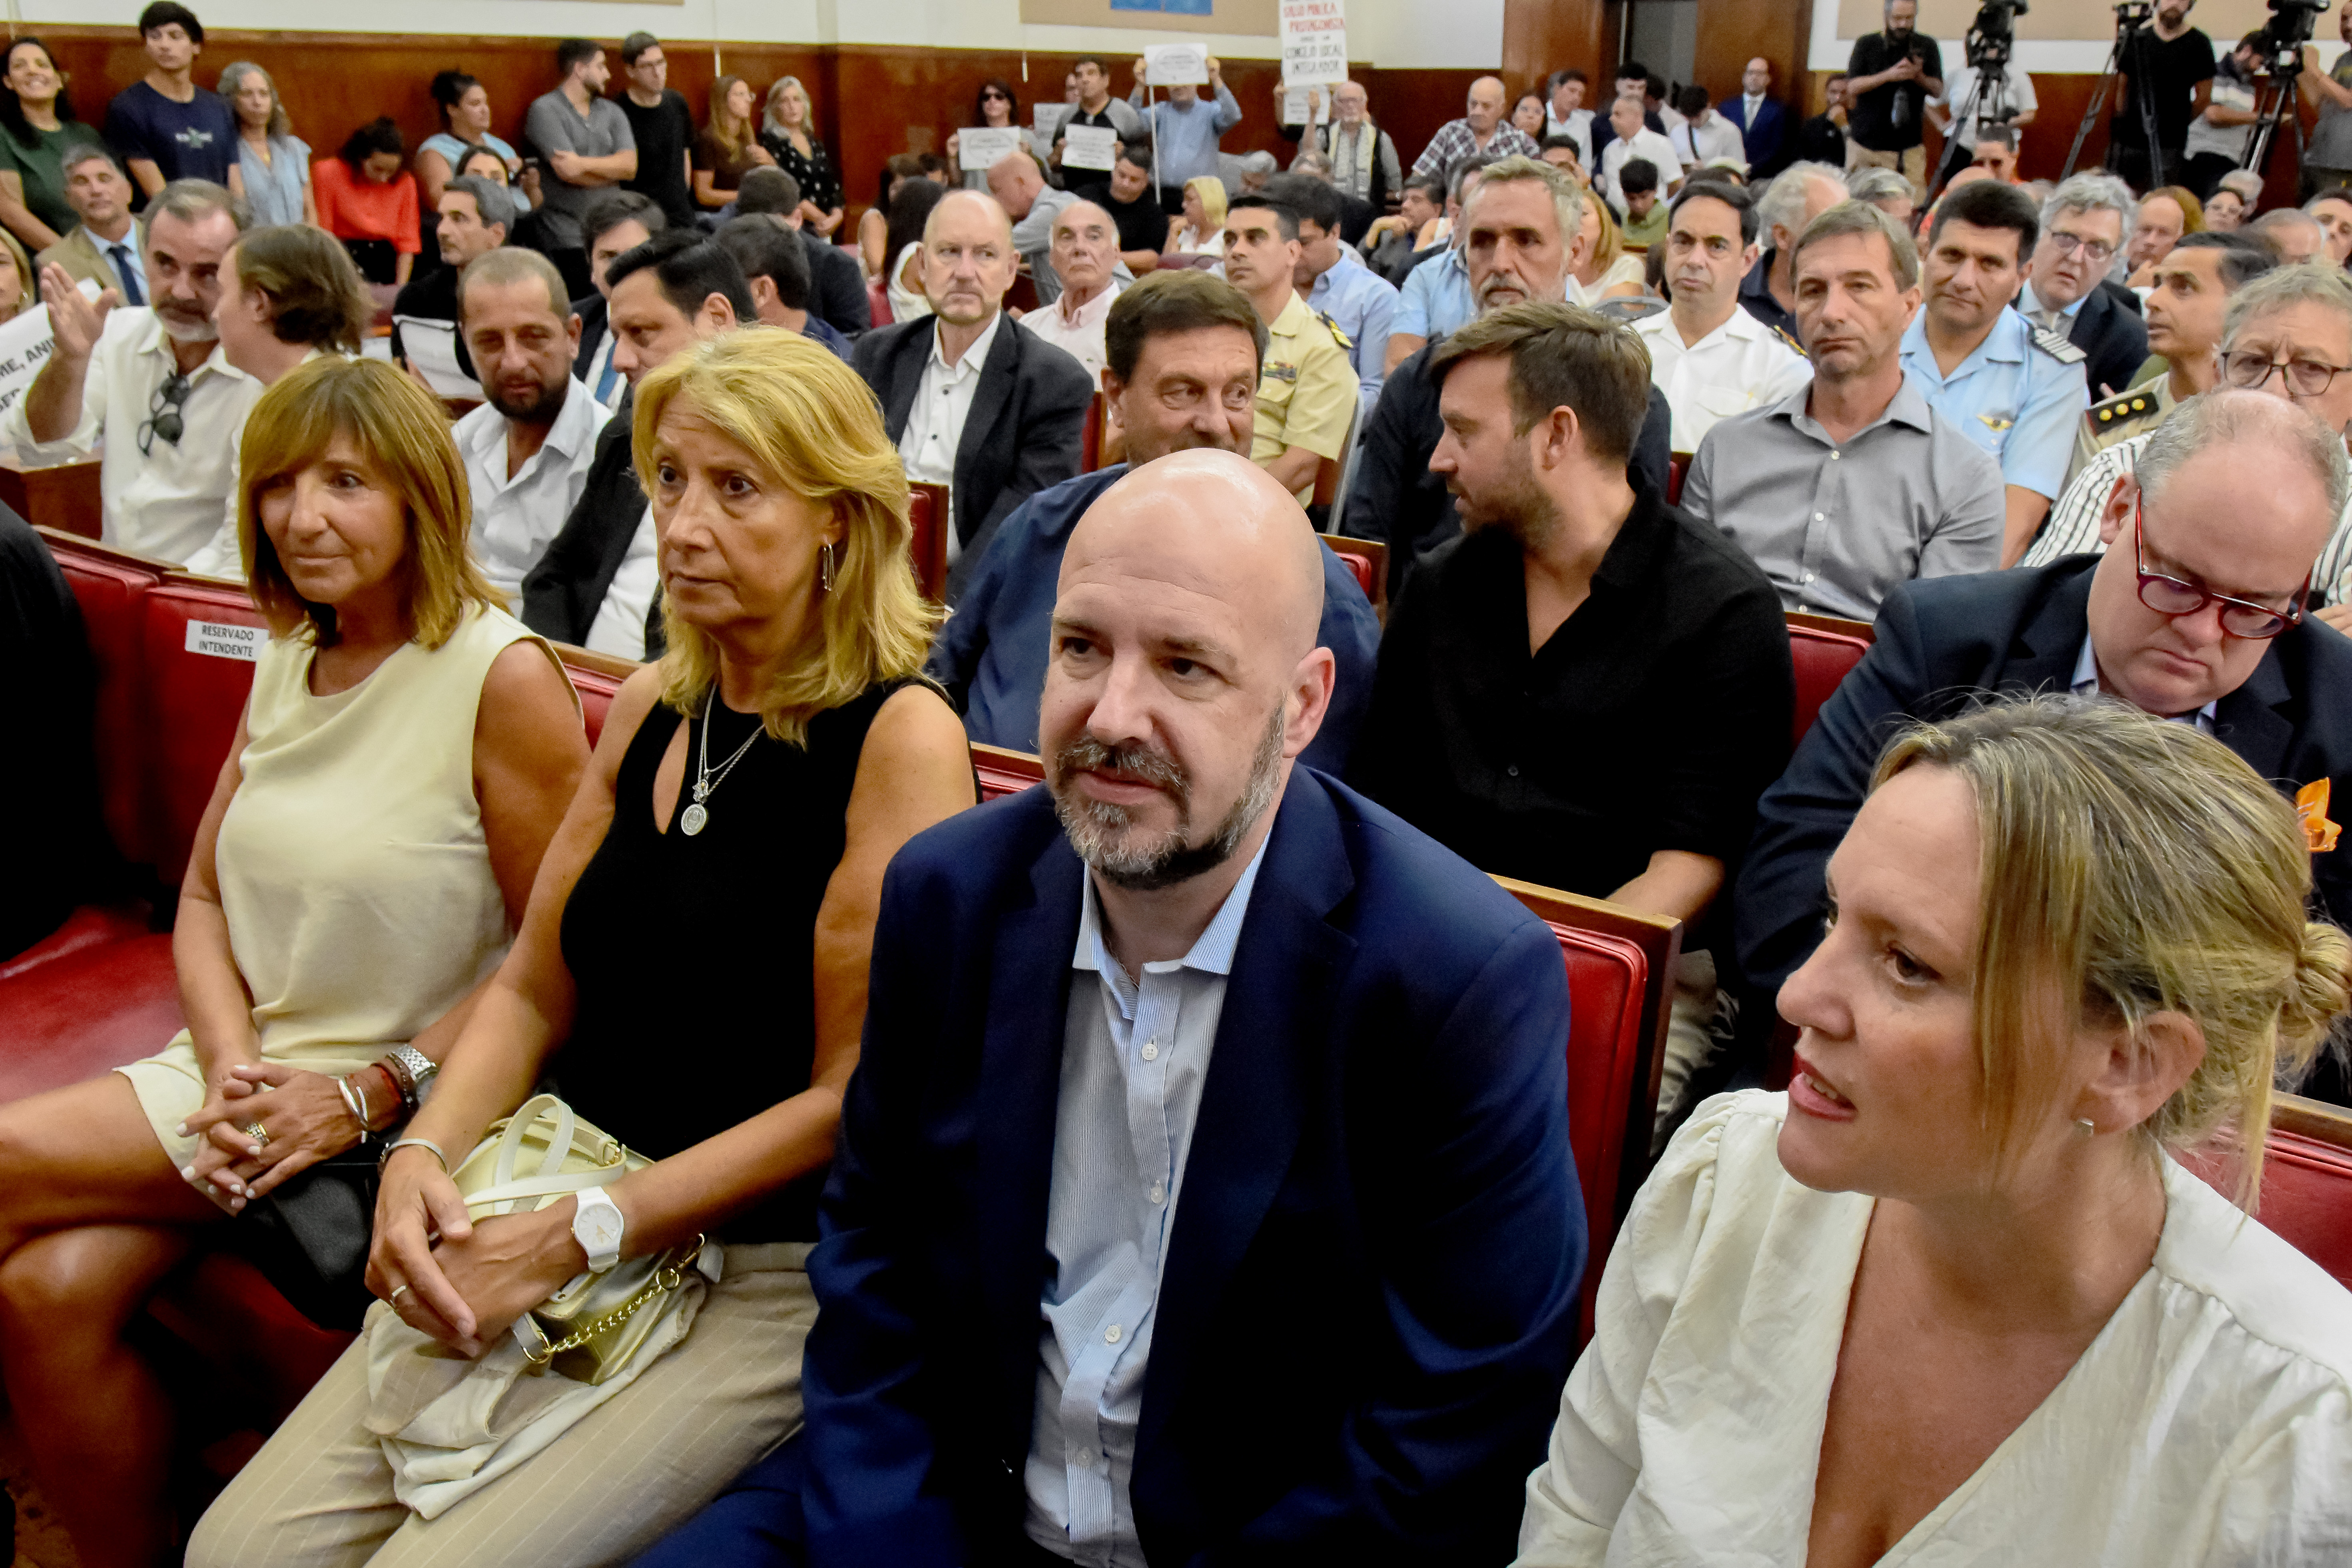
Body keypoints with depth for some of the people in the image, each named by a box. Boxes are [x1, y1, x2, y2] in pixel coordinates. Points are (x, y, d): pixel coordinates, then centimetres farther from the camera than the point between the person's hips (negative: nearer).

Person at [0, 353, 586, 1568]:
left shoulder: (503, 678, -13)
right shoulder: (288, 660, 10)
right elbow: (205, 896, 13)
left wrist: (368, 1097, -18)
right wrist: (229, 1062, -5)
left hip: (401, 1100, -6)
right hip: (247, 1068, 6)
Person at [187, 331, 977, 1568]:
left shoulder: (901, 737, -15)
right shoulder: (650, 708, 7)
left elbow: (855, 1097, -15)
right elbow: (532, 991, 11)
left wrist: (574, 1237, -16)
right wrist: (419, 1160, -7)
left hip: (772, 1277, -6)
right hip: (564, 1242, 6)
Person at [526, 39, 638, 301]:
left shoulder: (612, 112, 13)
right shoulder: (545, 110, -4)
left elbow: (630, 165, -1)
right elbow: (568, 172, -15)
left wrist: (583, 164, -15)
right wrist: (612, 169, 0)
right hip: (567, 238, -5)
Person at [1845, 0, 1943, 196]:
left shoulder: (1927, 46, 7)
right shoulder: (1867, 44, 4)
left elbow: (1938, 91, 5)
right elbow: (1852, 87, -6)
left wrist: (1919, 76, -16)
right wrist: (1889, 75, -19)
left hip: (1909, 149, 0)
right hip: (1865, 143, 0)